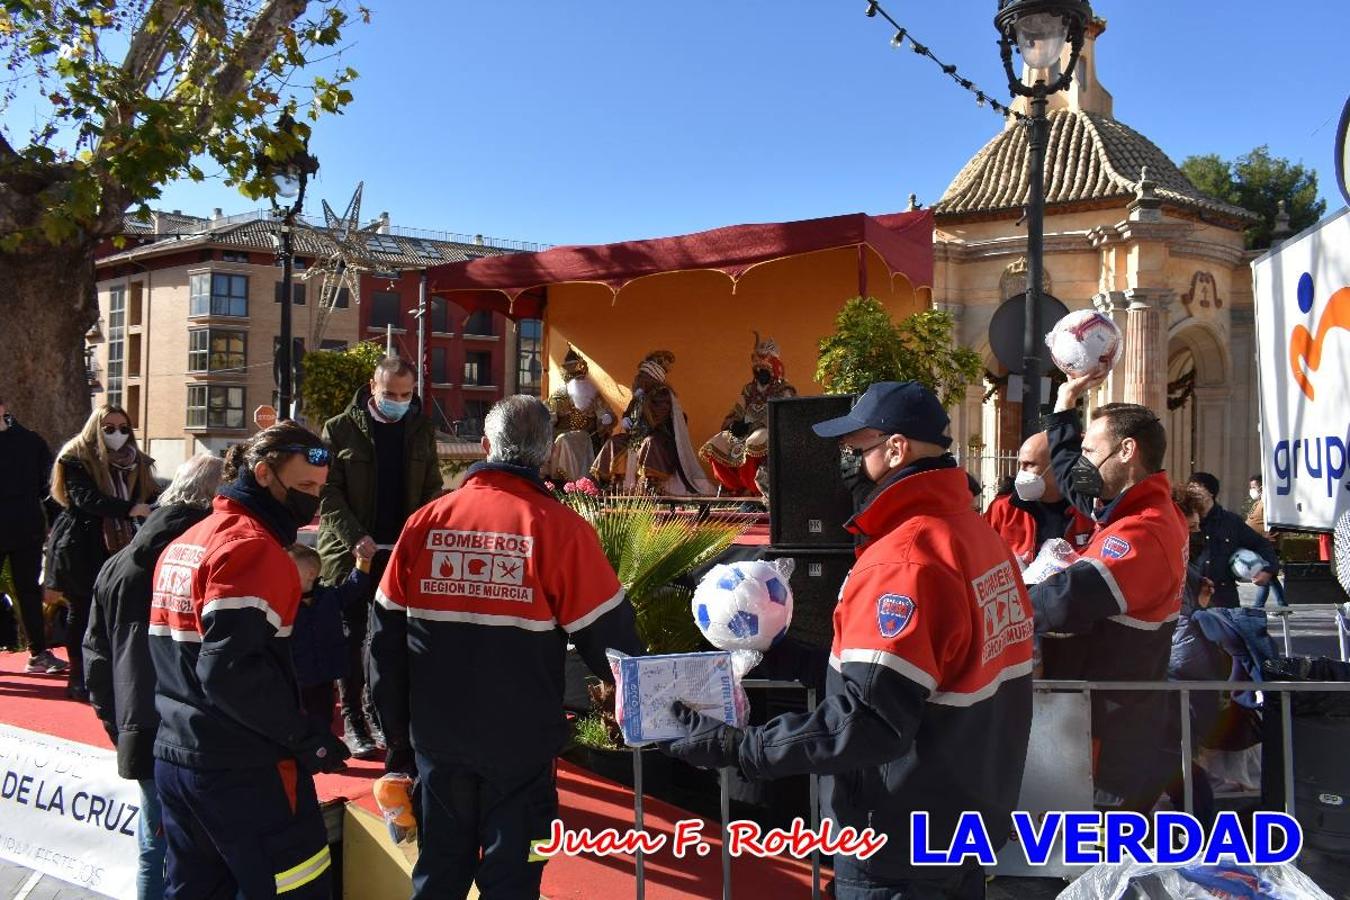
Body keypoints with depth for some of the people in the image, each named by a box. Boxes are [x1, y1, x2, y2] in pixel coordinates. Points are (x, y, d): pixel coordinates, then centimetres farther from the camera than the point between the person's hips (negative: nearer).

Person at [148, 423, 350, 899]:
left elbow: (175, 655, 16)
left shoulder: (184, 544, 13)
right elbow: (231, 670, -25)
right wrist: (305, 736, -17)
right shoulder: (250, 545, -16)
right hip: (243, 771, -9)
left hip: (173, 759, 9)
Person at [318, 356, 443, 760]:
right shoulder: (340, 429, -2)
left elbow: (432, 489, 9)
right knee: (353, 635, 5)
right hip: (349, 551, -2)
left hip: (402, 551, 2)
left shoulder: (422, 430, 7)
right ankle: (353, 721, 13)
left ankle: (377, 712, 21)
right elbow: (328, 492, -5)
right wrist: (355, 538, -17)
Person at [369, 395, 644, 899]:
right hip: (520, 742, -3)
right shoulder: (558, 528, -13)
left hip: (438, 736, 3)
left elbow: (387, 636, 2)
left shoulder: (426, 522, -3)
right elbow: (604, 634, -10)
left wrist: (398, 732, 14)